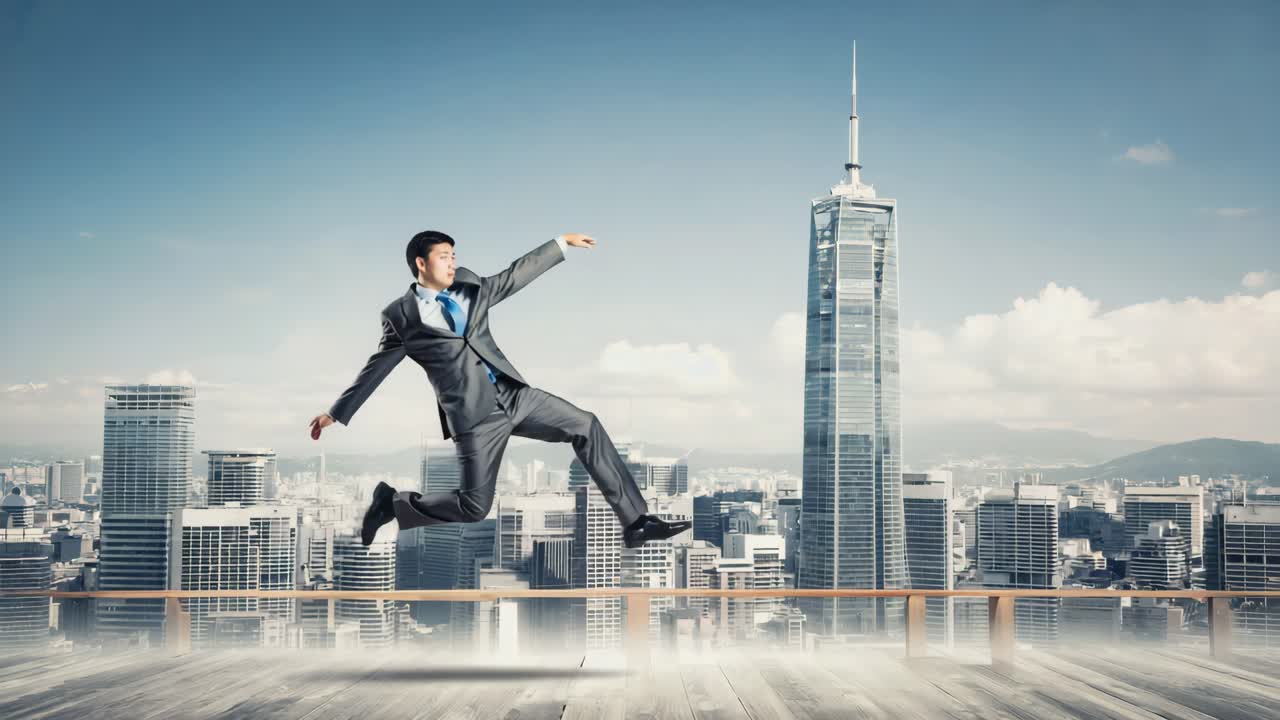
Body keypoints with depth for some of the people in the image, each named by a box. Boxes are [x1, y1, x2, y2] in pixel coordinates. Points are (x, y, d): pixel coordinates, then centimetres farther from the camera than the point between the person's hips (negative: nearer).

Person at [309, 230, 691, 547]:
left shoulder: (469, 287, 13)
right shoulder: (401, 316, 0)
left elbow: (516, 275, 19)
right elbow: (375, 369, 7)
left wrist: (562, 242, 19)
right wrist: (337, 413, 10)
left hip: (514, 395, 6)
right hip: (474, 416, -6)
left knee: (585, 426, -5)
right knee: (473, 506, -8)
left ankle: (635, 521, -2)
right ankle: (392, 503, 16)